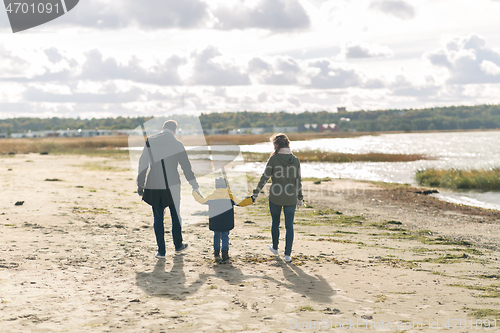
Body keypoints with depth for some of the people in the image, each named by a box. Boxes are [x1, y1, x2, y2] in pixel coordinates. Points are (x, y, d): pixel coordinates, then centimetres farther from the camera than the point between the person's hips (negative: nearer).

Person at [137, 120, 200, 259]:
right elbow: (186, 166, -3)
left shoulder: (150, 142, 1)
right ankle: (178, 245, 30)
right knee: (176, 215, 17)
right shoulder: (177, 144, -5)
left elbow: (143, 164, 4)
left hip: (154, 186, 1)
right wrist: (195, 186, 3)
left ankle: (161, 250, 8)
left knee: (158, 218, 7)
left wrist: (140, 184, 12)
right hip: (172, 185, -1)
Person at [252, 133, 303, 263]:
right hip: (291, 198, 2)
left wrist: (256, 192, 0)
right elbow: (298, 181, 5)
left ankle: (275, 248, 35)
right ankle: (287, 254, 5)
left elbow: (265, 177, -8)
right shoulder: (295, 160, -1)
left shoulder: (274, 159, -10)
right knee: (289, 226, 6)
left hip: (275, 196, -2)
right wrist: (300, 197, 15)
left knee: (275, 223, 18)